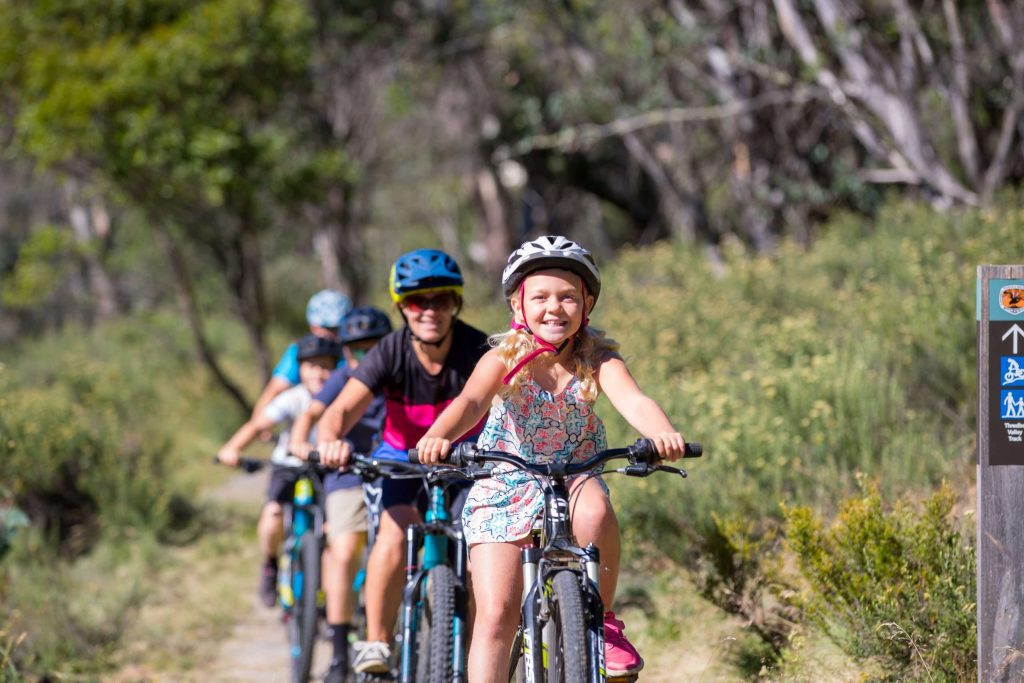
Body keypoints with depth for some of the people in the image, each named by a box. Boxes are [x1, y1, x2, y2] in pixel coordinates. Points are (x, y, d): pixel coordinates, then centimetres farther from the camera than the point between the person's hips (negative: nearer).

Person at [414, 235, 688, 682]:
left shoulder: (597, 360, -14)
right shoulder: (503, 360, -16)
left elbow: (632, 400, -32)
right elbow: (471, 401, -34)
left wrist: (662, 434, -55)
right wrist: (437, 438, -56)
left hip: (574, 479, 0)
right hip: (505, 487, 0)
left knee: (595, 511, -35)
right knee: (496, 613, -12)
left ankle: (600, 620, -12)